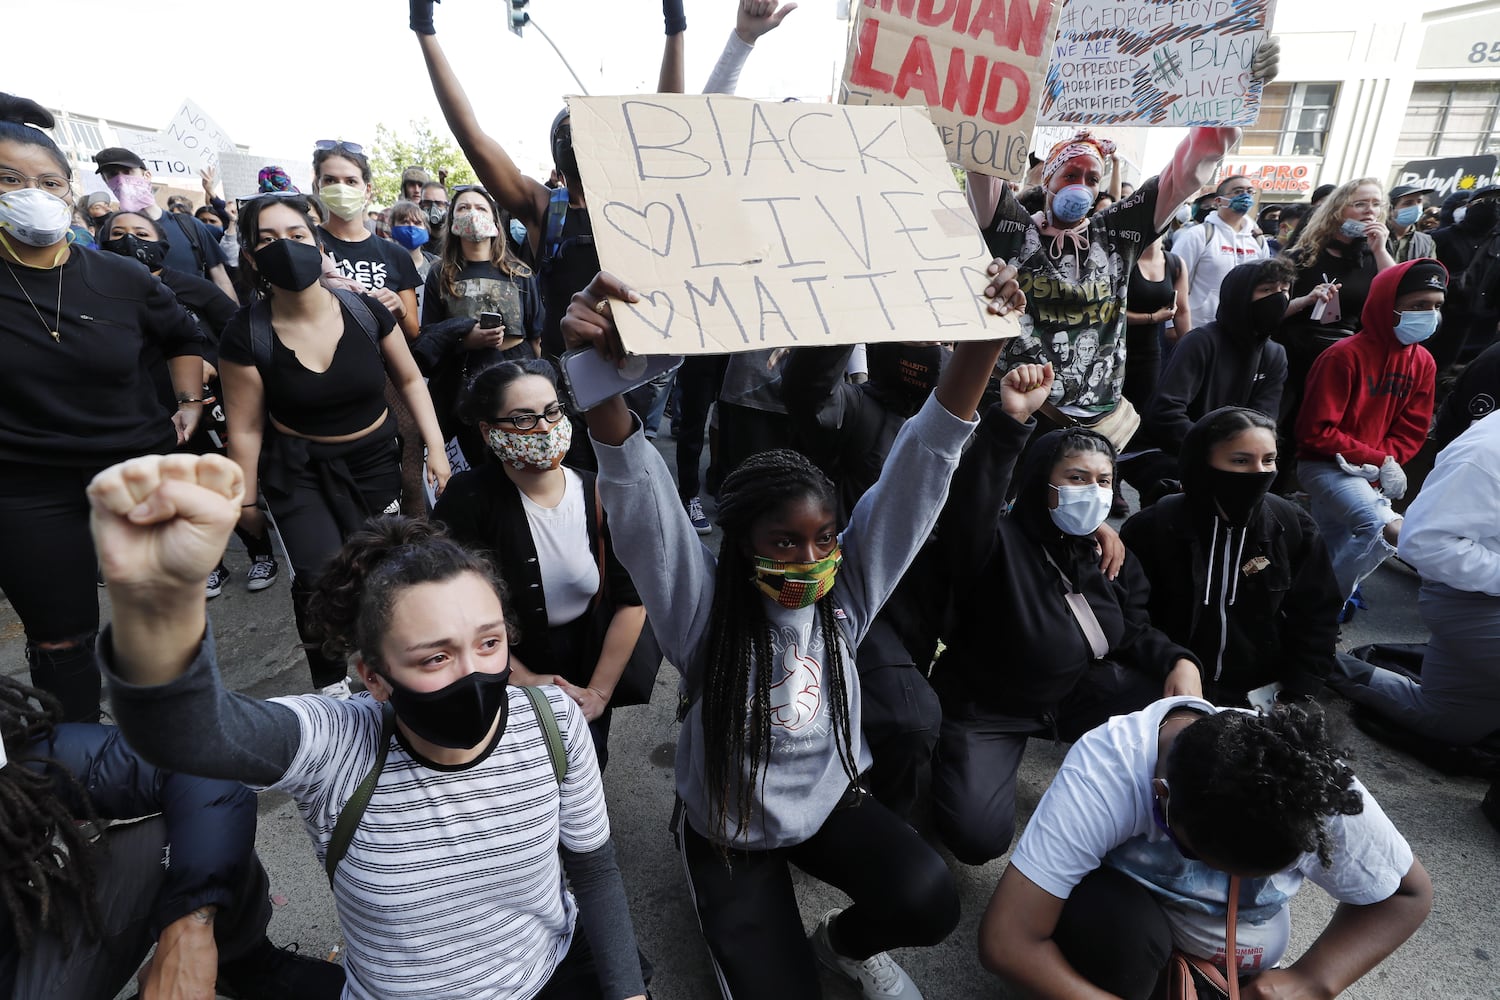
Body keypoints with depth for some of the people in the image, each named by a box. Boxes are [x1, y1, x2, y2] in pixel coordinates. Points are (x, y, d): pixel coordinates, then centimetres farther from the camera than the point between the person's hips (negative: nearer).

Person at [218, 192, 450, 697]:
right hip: (298, 471, -1)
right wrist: (245, 501, 2)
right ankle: (331, 686, 8)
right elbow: (246, 428, -7)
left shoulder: (365, 312, -11)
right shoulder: (246, 336, -14)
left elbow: (409, 379, 2)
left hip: (375, 460, 2)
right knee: (319, 578, -15)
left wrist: (435, 446, -3)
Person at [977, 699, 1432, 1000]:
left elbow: (1409, 894, -8)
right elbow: (1006, 941, -38)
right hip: (1123, 906, -5)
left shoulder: (1319, 790, -29)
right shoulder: (1104, 773, -38)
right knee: (1116, 930, -34)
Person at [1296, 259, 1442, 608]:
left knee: (1333, 554, 13)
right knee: (1390, 530, -26)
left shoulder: (1423, 362, 4)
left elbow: (1413, 429, 7)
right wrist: (1379, 461, -16)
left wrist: (1387, 463, -13)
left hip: (1369, 474, 7)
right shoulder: (1345, 355, -17)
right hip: (1325, 465, -7)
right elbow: (1315, 432, -18)